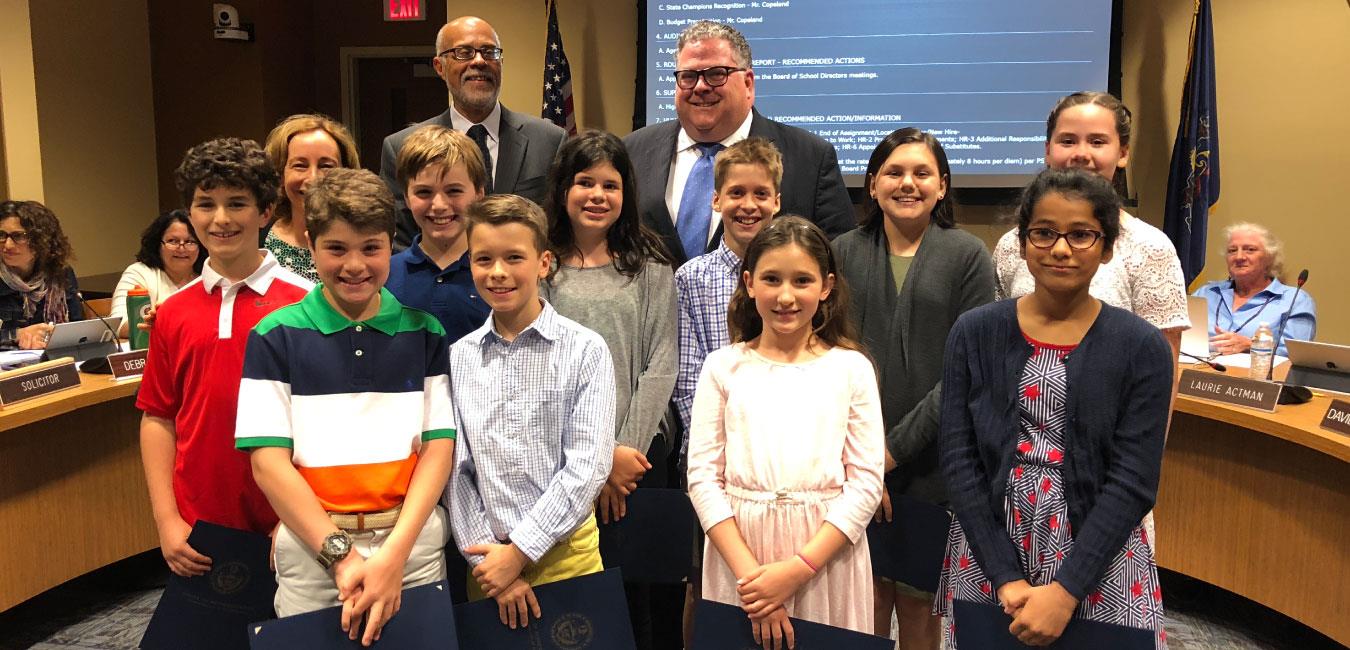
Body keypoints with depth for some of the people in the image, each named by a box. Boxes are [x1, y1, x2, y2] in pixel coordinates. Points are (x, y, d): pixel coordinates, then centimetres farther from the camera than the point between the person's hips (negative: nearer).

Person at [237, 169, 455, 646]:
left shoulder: (424, 334, 2)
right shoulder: (275, 337, -2)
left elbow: (439, 446, -2)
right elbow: (268, 460, -7)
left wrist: (395, 552, -14)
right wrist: (340, 553, -15)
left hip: (413, 545, 1)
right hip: (311, 548, -1)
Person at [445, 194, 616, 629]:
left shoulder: (585, 350, -7)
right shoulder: (459, 357, 2)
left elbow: (588, 466, -13)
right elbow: (455, 468, 1)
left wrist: (519, 551, -14)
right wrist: (486, 551, -8)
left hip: (564, 552, -2)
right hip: (486, 559, 3)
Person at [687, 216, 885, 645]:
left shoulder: (851, 369, -1)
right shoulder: (723, 367, 1)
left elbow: (866, 483, -5)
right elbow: (703, 477, -3)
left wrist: (799, 568, -15)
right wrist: (749, 573, -14)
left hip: (826, 553, 0)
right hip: (737, 550, 1)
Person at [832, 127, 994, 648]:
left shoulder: (967, 255, 1)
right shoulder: (844, 253, 8)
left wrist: (897, 447, -12)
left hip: (930, 463, -1)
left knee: (917, 605, 8)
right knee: (867, 600, 5)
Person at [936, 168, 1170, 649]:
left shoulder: (1142, 347, -5)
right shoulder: (974, 333, -2)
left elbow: (1133, 481, -9)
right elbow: (959, 459, -5)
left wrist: (1065, 590, -16)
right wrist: (1005, 576, -12)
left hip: (1099, 559, -1)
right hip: (988, 550, 1)